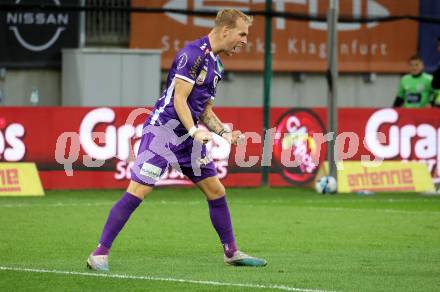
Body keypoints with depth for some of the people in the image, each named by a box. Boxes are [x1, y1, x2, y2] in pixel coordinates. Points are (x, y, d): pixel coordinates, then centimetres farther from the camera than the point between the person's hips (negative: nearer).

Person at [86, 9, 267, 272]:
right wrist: (195, 131, -29)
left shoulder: (216, 64, 15)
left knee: (216, 191, 11)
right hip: (163, 129, -9)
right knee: (137, 192, -14)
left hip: (189, 135, 9)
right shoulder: (193, 54, -14)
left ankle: (232, 252, 24)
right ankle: (100, 254, -10)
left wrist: (224, 132, 7)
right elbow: (179, 98, -19)